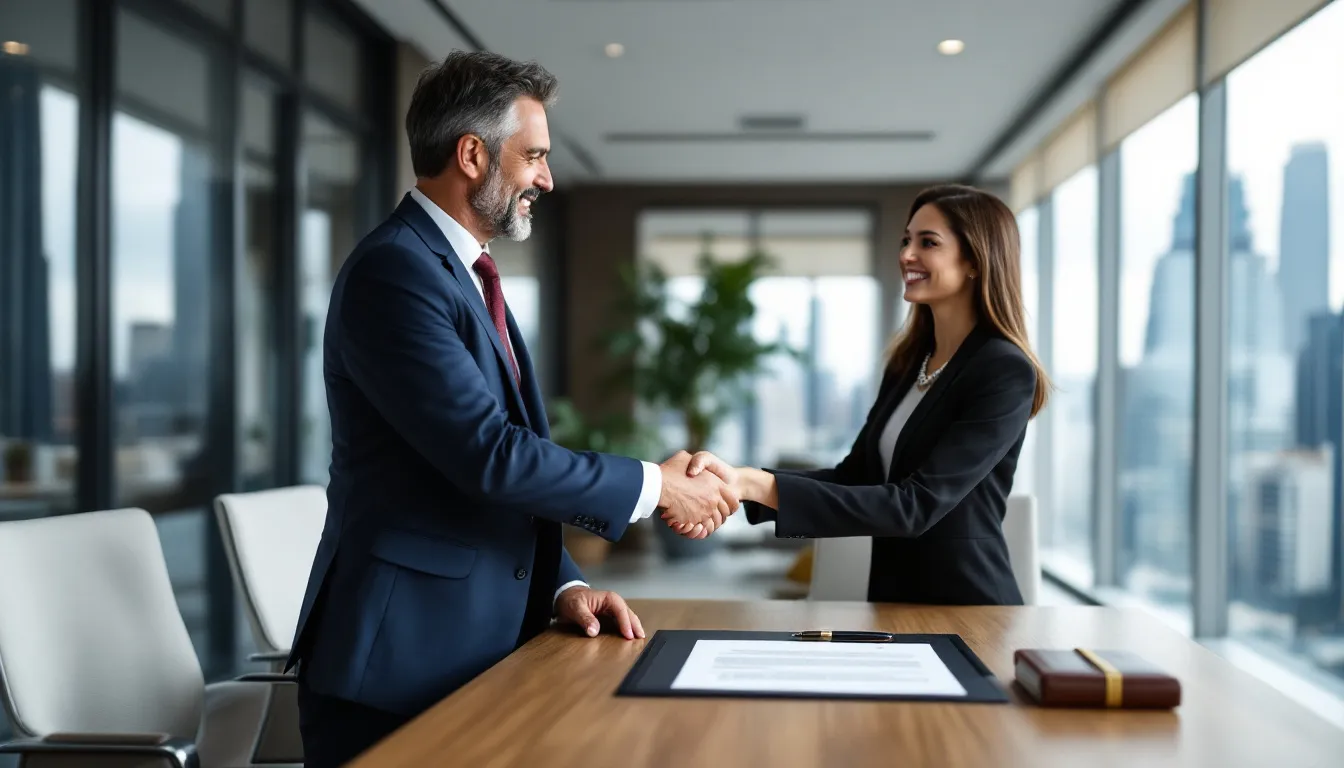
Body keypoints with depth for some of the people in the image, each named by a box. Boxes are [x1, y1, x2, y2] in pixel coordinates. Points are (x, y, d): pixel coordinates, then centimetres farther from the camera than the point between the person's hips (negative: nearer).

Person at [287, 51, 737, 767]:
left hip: (482, 650, 9)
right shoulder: (393, 269, -16)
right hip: (398, 661, -9)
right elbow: (488, 454, -23)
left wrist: (562, 585, 3)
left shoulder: (468, 275, 14)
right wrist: (656, 487, -12)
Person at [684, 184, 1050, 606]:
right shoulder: (910, 360, 7)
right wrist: (742, 481, -13)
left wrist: (760, 485, -29)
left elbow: (917, 505, -23)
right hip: (894, 598, 6)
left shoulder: (1006, 373, -16)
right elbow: (854, 475, 4)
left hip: (965, 610, -6)